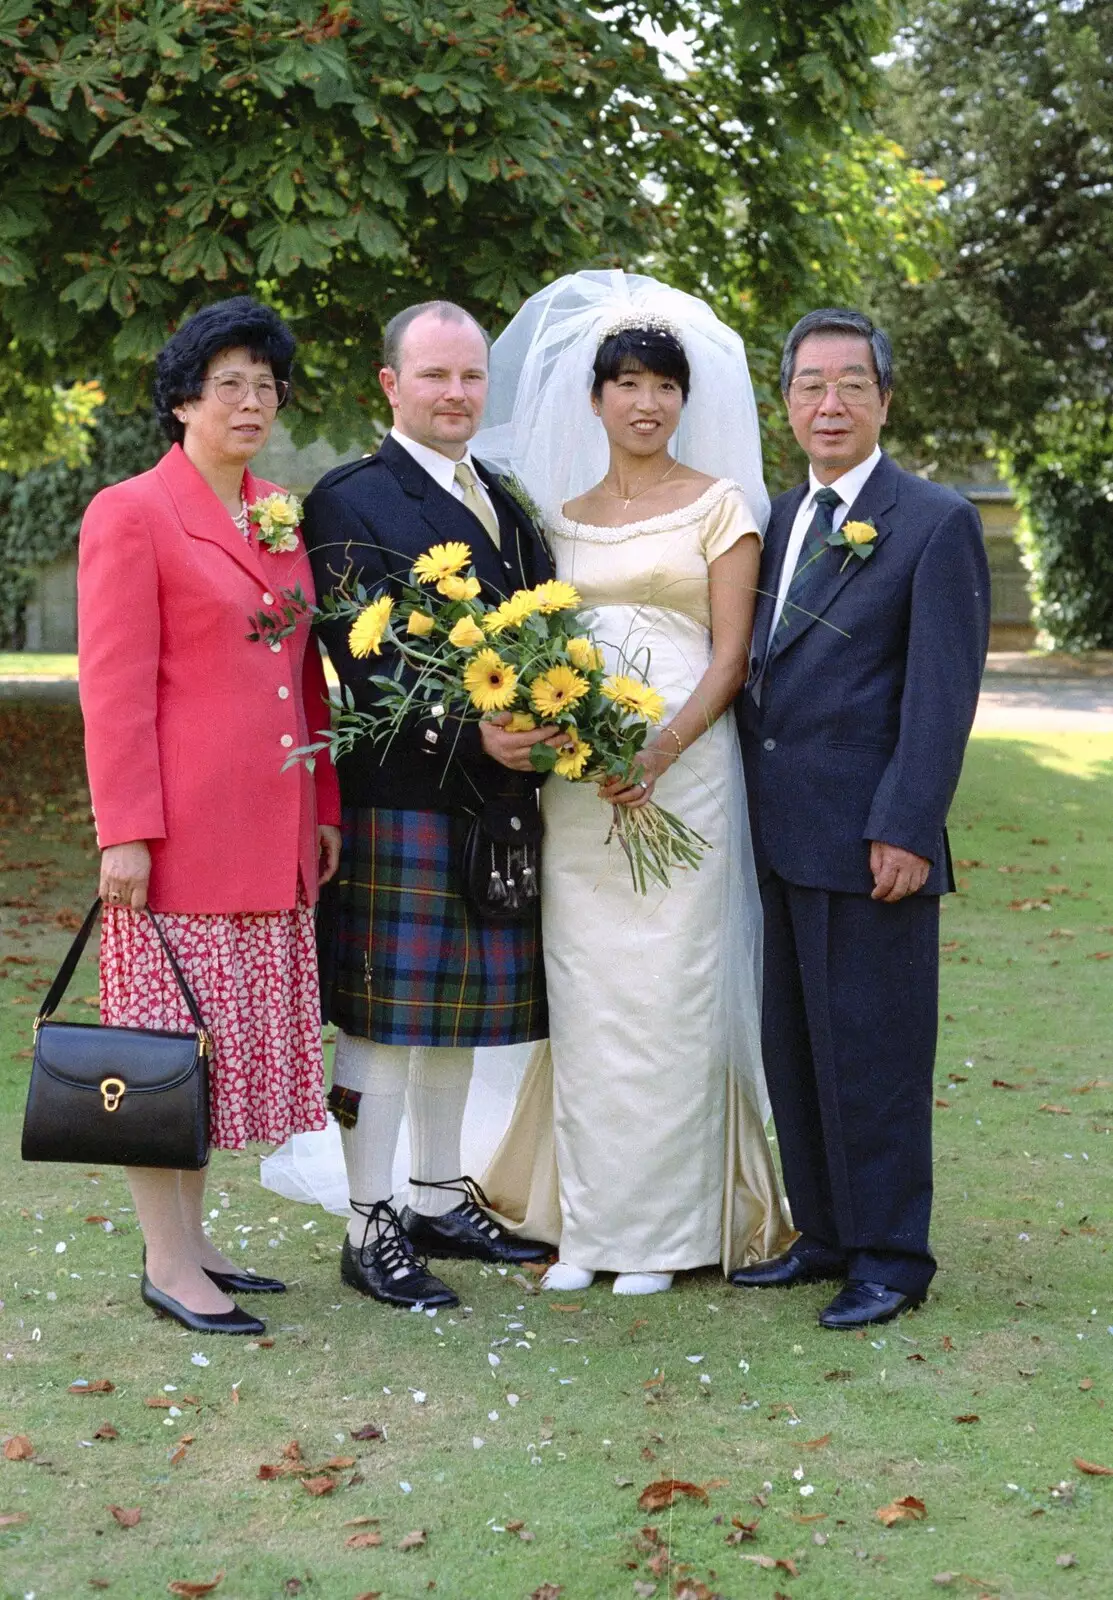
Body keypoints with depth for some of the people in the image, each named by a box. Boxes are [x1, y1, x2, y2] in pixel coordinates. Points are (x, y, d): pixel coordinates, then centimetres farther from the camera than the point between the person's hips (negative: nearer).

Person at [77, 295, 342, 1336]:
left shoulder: (282, 522, 16)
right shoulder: (132, 516, -5)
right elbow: (113, 690, -10)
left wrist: (324, 807, 14)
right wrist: (125, 831, -15)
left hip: (272, 835, 7)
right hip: (181, 832, -7)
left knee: (231, 1042, 11)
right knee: (168, 1038, 0)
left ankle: (193, 1241, 21)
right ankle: (168, 1263, 8)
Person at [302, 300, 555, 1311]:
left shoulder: (504, 503, 17)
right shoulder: (351, 504, -7)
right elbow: (368, 666, -15)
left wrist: (545, 728, -6)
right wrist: (467, 735, -26)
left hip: (496, 799, 7)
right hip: (400, 799, -7)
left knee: (460, 1013, 15)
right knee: (383, 1015, -2)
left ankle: (441, 1203, 28)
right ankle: (372, 1230, 7)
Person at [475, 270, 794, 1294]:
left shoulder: (719, 504, 2)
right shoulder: (562, 515, 15)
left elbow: (730, 653, -4)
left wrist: (661, 750, -17)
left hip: (683, 769, -4)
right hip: (575, 779, 4)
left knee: (668, 989, -3)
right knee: (583, 995, 4)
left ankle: (662, 1228, 7)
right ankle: (587, 1223, 13)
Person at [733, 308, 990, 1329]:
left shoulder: (935, 523, -6)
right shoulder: (781, 519, 15)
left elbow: (943, 693, -12)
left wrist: (905, 831, -17)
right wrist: (751, 807, 7)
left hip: (871, 841, -7)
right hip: (784, 839, 7)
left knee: (874, 1052, 0)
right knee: (794, 1048, 13)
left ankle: (892, 1258, 12)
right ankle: (826, 1234, 26)